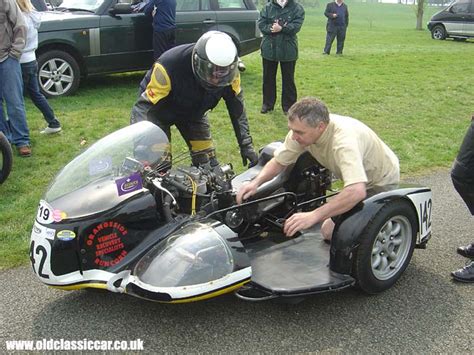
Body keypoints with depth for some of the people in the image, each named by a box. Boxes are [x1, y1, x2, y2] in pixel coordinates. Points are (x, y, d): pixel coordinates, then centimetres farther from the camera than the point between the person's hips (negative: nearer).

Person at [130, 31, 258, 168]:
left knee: (208, 164, 0)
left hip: (193, 113, 4)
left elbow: (237, 109, -10)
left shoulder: (229, 72, -26)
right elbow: (144, 105, -37)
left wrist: (246, 145, -13)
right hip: (160, 110, -4)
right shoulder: (170, 64, -40)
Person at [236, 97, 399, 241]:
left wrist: (313, 216, -55)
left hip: (382, 181, -7)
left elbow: (357, 192, -53)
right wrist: (256, 182, -24)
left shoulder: (344, 140, -41)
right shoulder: (303, 130, -18)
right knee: (329, 231, 7)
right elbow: (279, 161, -6)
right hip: (357, 180, 7)